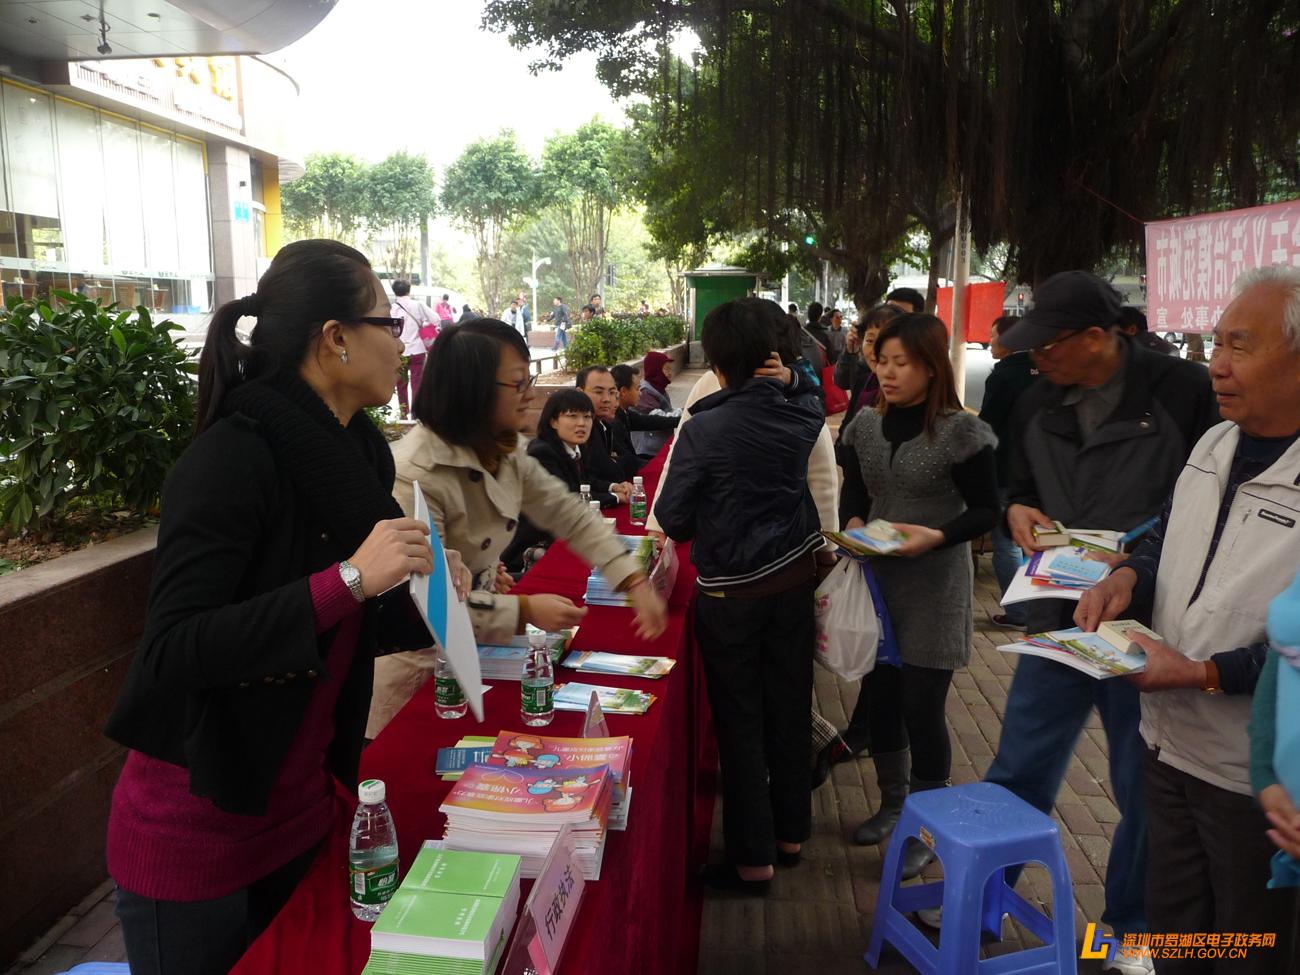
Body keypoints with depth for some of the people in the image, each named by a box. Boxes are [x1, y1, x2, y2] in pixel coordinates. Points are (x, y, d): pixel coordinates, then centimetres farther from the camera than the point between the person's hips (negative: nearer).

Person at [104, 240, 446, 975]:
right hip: (193, 835, -7)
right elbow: (172, 651, -29)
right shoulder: (232, 457, -21)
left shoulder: (355, 455, 1)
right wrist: (349, 578, -33)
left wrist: (426, 604, -6)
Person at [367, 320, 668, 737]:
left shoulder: (504, 451, -2)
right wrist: (523, 611, -26)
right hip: (421, 663, -7)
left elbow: (569, 514, 2)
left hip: (473, 647, 8)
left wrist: (635, 583, -6)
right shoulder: (415, 475, -29)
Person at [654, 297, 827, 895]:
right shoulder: (799, 418, -4)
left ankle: (752, 857, 17)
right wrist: (788, 377, 3)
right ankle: (789, 833, 34)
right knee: (789, 710, 17)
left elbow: (671, 518, -13)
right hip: (795, 578, 5)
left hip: (731, 592, -5)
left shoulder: (704, 429, -19)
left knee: (740, 722, 7)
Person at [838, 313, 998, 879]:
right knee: (877, 696, 14)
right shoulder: (865, 426, 3)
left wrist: (937, 536, -24)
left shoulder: (962, 431, -12)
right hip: (877, 579, 5)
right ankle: (892, 806, 36)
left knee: (921, 707, 0)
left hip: (935, 588, -5)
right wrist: (854, 523, -9)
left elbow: (986, 511, -8)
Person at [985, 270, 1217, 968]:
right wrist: (1017, 509, -5)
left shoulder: (1182, 390, -11)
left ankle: (1133, 926, 36)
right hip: (1057, 620, 4)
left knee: (1143, 788, 14)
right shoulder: (1036, 407, 5)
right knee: (1018, 772, 15)